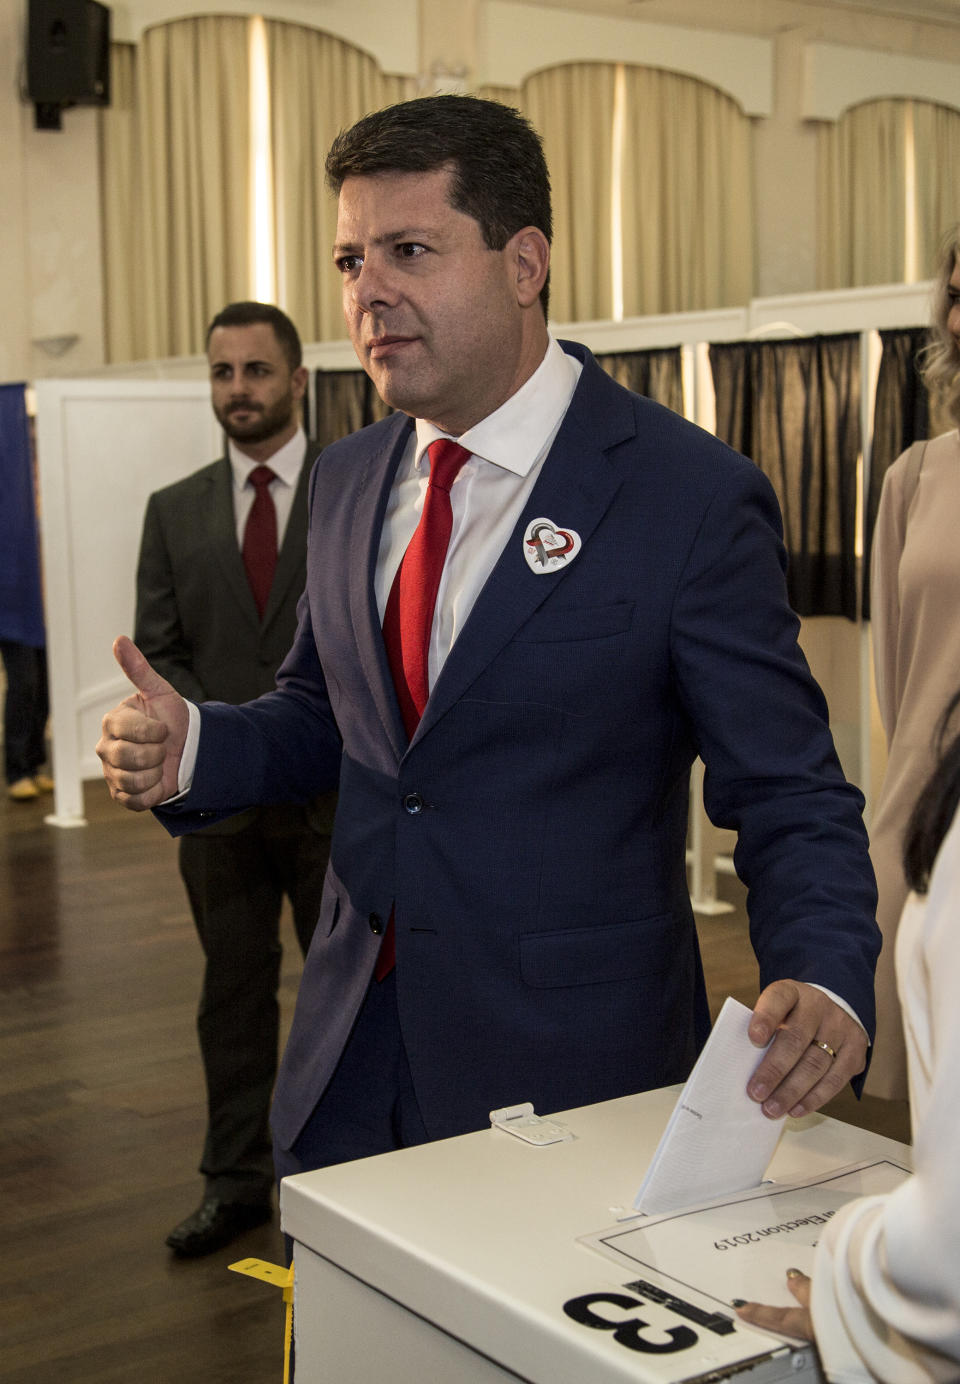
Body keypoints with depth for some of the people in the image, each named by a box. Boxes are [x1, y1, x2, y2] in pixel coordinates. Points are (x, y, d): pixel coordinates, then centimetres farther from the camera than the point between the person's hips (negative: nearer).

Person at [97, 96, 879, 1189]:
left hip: (570, 1072, -5)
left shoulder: (695, 499, -14)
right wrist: (193, 751, -4)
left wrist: (824, 987, -30)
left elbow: (790, 798, -12)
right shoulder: (348, 481, 5)